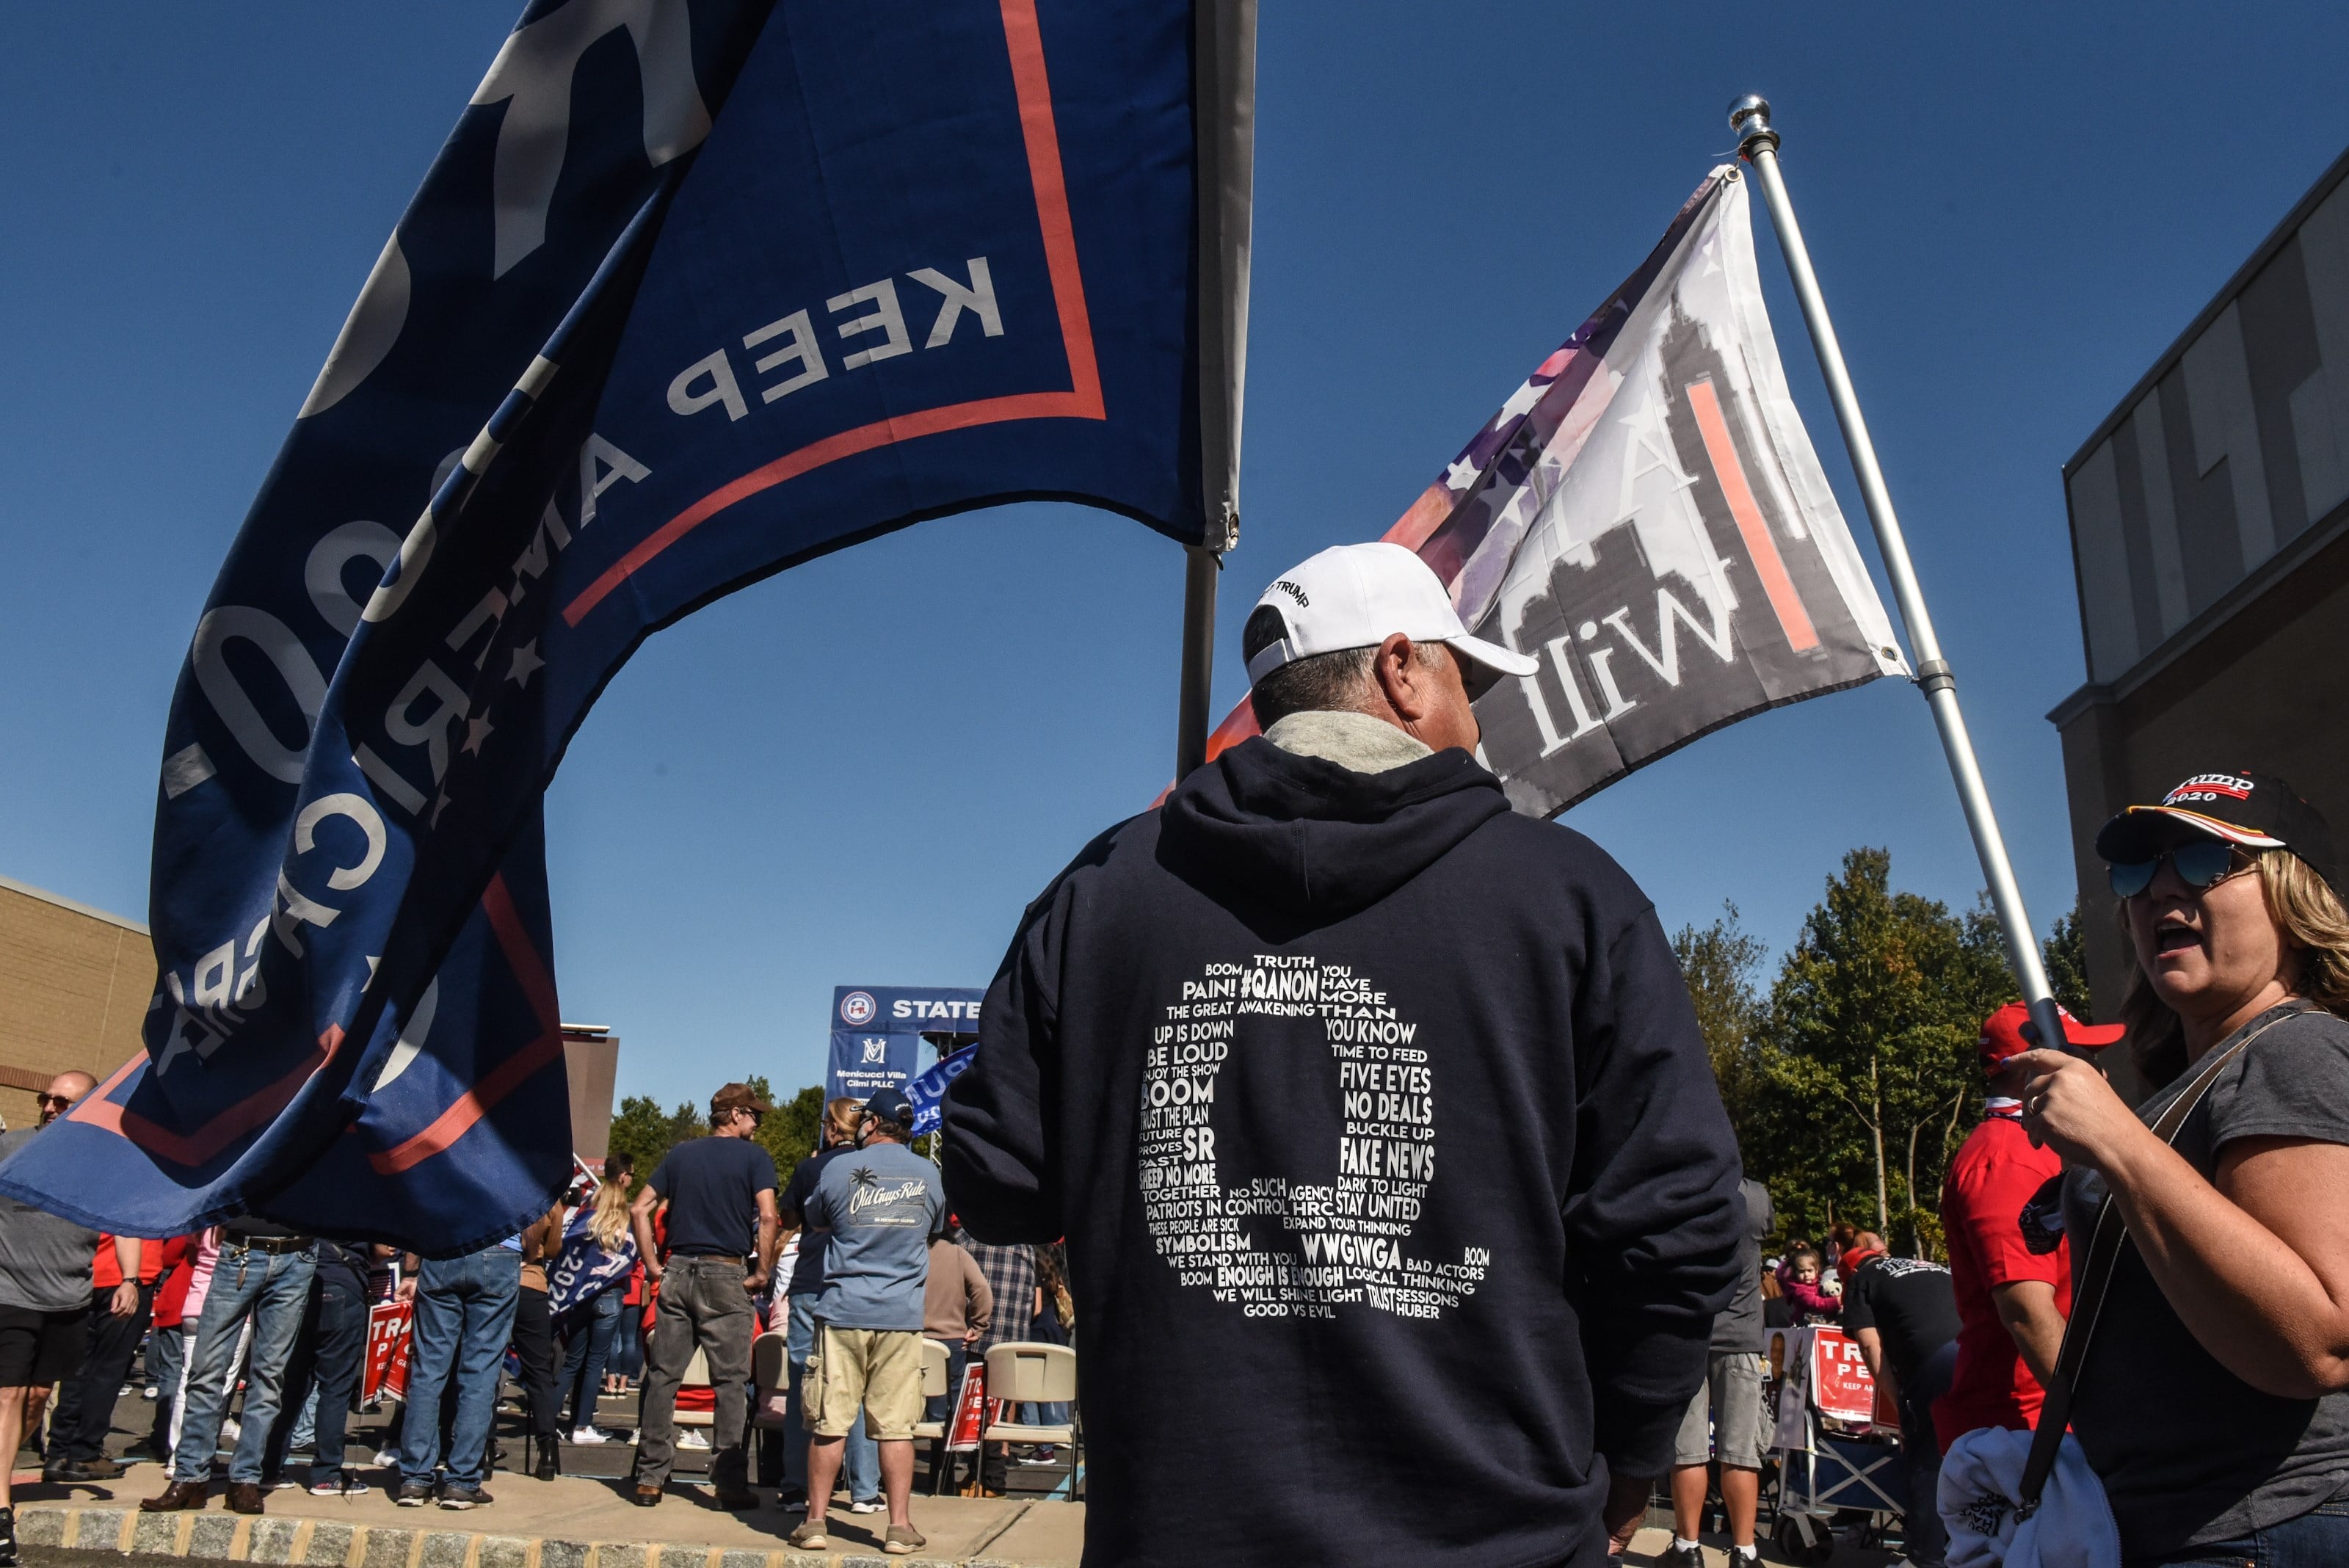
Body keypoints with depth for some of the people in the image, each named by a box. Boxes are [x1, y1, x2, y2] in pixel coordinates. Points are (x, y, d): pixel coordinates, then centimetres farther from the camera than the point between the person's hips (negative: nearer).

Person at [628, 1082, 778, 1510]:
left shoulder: (681, 1154, 13)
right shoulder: (754, 1158, -1)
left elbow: (639, 1209, 9)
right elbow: (767, 1217, -15)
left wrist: (653, 1265, 10)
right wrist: (762, 1273, -7)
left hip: (677, 1272, 4)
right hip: (726, 1275, -4)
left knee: (662, 1376, 8)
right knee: (731, 1381, 1)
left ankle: (650, 1478, 11)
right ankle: (729, 1482, 2)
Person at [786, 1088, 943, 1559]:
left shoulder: (839, 1170, -2)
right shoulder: (929, 1175, 4)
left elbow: (814, 1220, 15)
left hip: (842, 1312, -1)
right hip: (902, 1316, 1)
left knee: (829, 1423, 5)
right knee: (896, 1426, 4)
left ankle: (815, 1522, 10)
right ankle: (900, 1526, 5)